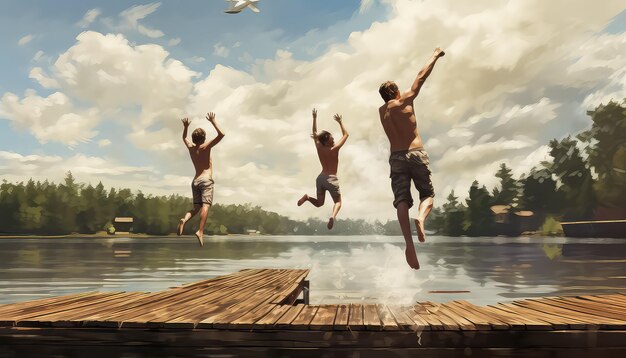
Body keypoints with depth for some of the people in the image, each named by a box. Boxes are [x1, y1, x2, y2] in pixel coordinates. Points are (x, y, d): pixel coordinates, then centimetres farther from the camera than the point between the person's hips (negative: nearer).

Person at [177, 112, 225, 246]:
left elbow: (184, 138, 36)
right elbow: (221, 134, -7)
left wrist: (185, 127, 32)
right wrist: (213, 121, -2)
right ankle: (200, 231, -31)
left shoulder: (190, 147, 13)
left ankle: (184, 219, -24)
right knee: (205, 205, -15)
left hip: (195, 181, 6)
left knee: (196, 207, 6)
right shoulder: (206, 147, -3)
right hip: (206, 179, -6)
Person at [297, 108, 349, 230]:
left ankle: (307, 197, -13)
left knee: (319, 203, 18)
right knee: (338, 202, 3)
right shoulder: (335, 149, -10)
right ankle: (333, 216, -30)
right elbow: (346, 134, 0)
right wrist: (340, 122, 9)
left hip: (321, 177, 5)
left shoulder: (319, 148, 1)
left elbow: (314, 133, 15)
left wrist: (314, 118, 21)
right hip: (331, 178, -5)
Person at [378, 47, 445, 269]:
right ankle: (421, 217, -23)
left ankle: (409, 243, -24)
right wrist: (435, 56, 23)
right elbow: (421, 76, 10)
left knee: (401, 200, -5)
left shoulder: (381, 111, 14)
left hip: (396, 157, 3)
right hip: (416, 153, -3)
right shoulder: (405, 101, 2)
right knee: (428, 194, 11)